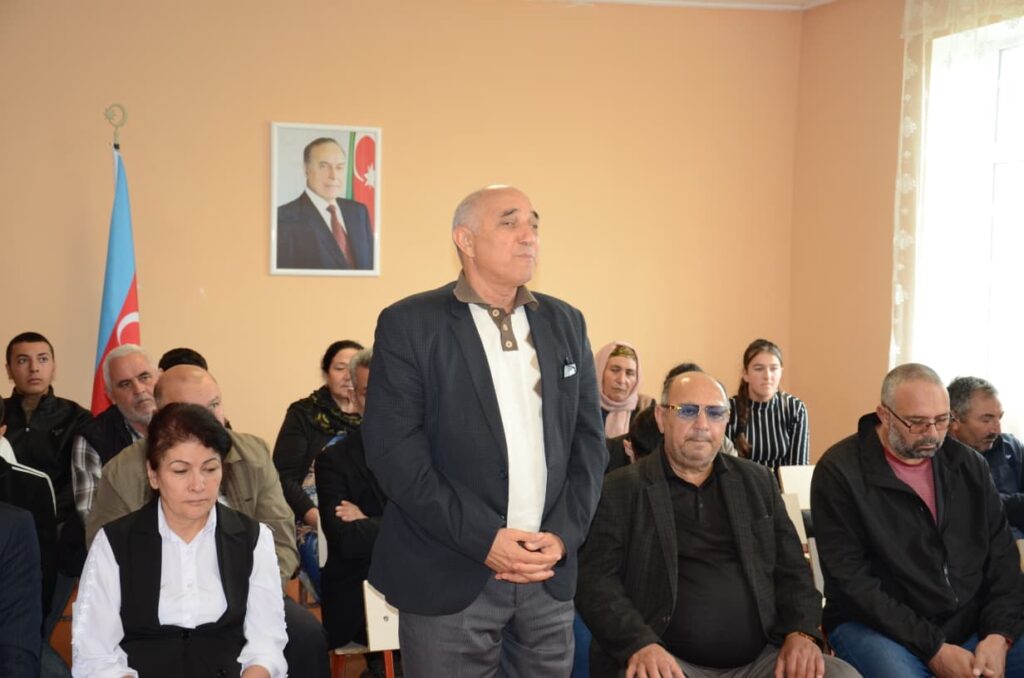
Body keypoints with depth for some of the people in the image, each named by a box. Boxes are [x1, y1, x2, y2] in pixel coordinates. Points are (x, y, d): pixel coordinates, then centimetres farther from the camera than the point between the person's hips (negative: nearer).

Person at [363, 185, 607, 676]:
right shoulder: (409, 324, -4)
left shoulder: (565, 323, 10)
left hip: (550, 573, 4)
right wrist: (484, 539, -15)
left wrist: (564, 534, -4)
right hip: (449, 579, -4)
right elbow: (393, 449, -11)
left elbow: (588, 437, 10)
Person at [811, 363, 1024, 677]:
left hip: (971, 623, 5)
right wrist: (932, 648, -17)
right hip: (878, 626, -5)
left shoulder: (969, 466, 8)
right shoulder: (840, 471, -9)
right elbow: (850, 578, -13)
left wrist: (998, 634, -9)